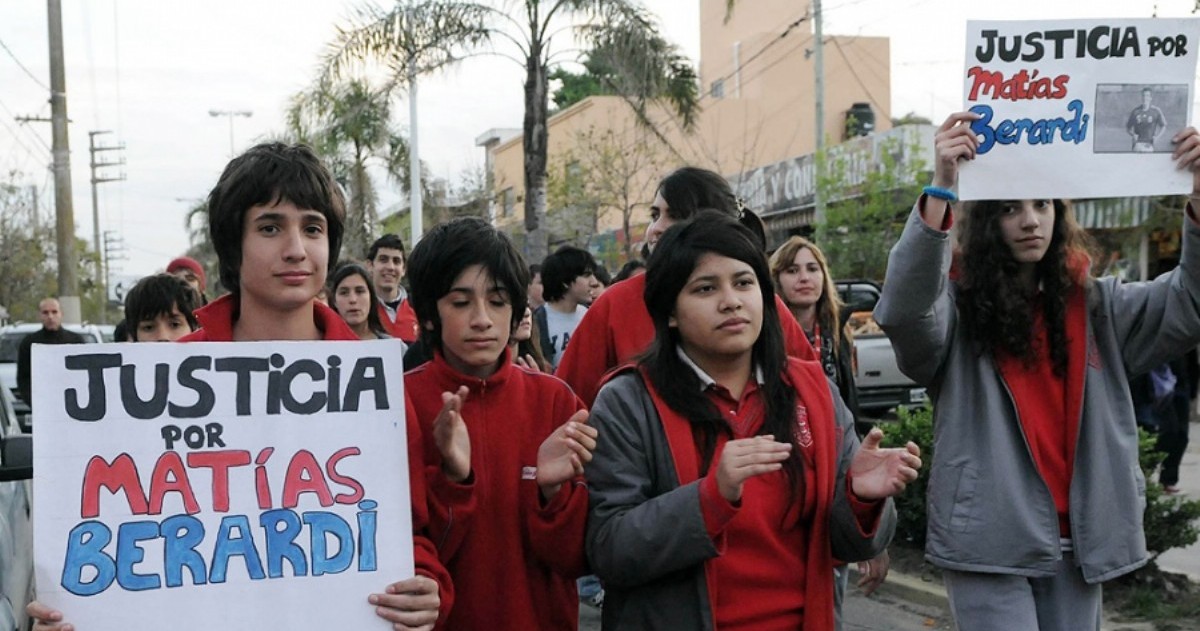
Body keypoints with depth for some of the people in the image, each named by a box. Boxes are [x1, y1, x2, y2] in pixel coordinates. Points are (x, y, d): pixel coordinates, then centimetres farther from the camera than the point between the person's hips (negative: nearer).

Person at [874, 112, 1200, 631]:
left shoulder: (1094, 306, 10)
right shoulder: (957, 305, -6)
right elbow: (903, 309, -27)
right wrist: (940, 190, -38)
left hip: (1077, 541, 5)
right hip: (988, 543, -5)